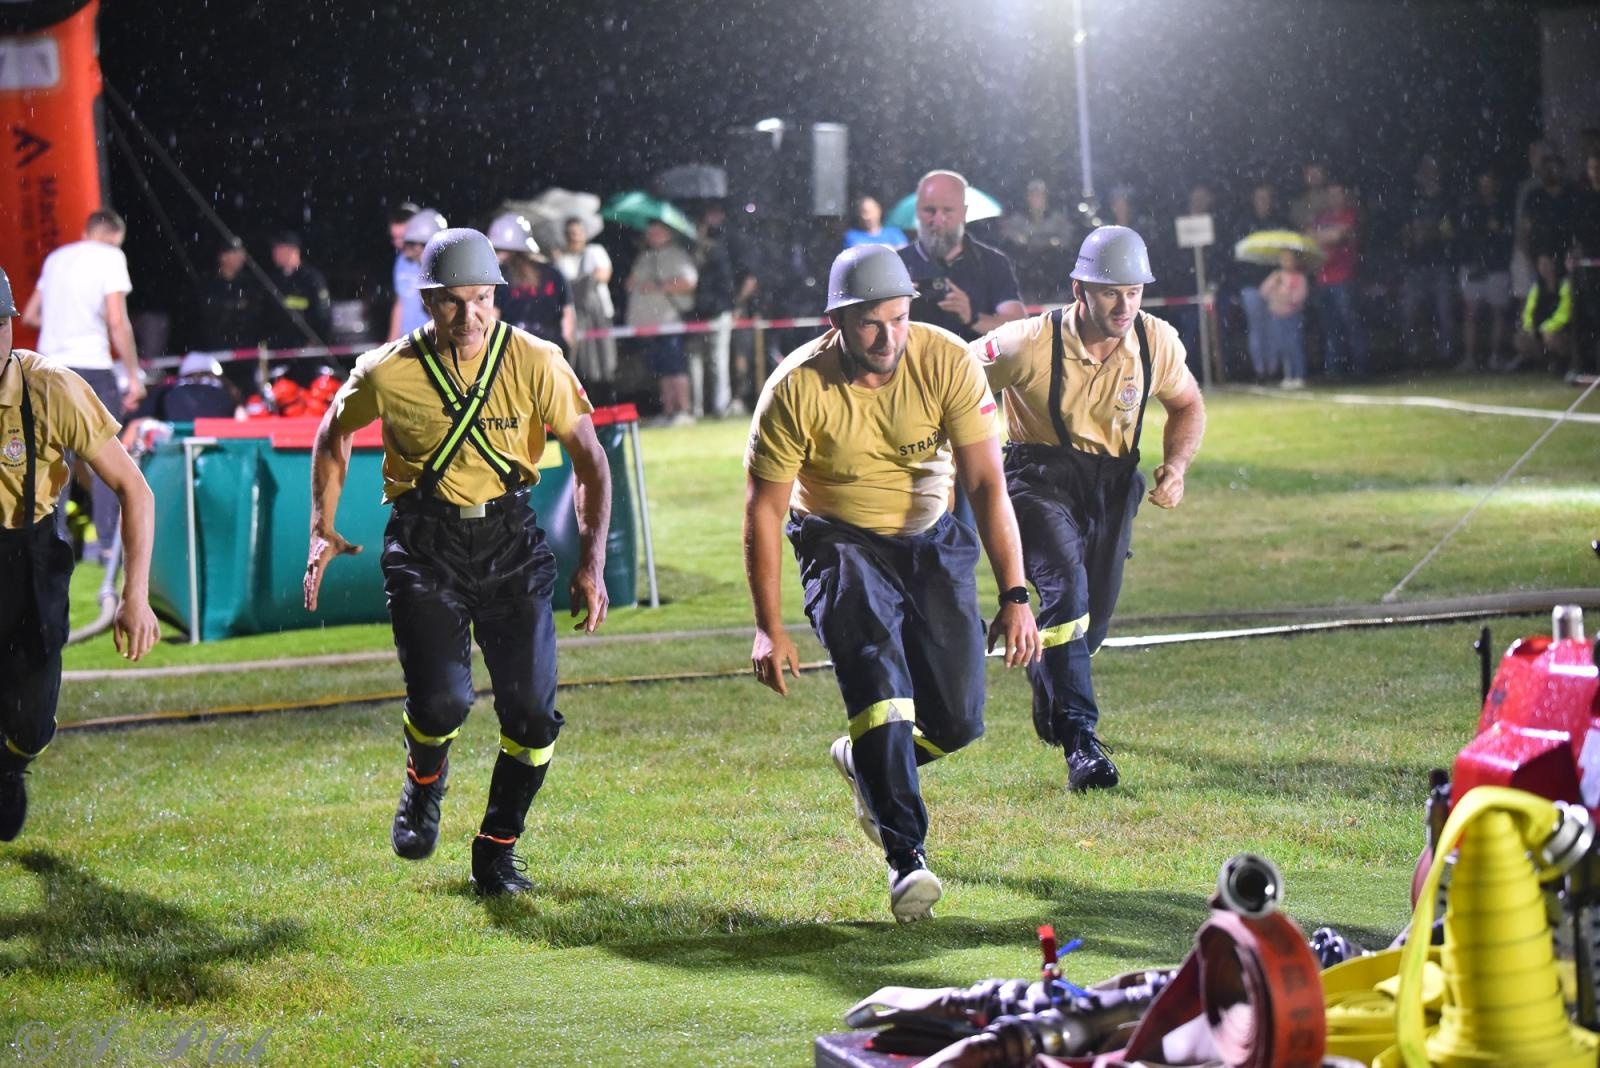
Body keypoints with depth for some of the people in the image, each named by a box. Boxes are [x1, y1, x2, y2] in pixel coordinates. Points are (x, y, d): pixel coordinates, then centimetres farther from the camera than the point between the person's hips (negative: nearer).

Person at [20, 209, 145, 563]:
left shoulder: (57, 257, 15)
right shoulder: (110, 256, -4)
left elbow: (30, 315, 20)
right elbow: (117, 322, -12)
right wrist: (134, 375, -8)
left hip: (51, 365, 6)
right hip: (91, 366, -6)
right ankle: (107, 543, -1)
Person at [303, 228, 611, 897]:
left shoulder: (535, 363, -9)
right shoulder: (389, 372, -9)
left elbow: (589, 459, 1)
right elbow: (334, 433, 12)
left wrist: (592, 562, -5)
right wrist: (323, 531, 8)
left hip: (512, 540, 1)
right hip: (424, 546, -1)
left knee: (532, 712, -6)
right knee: (442, 701, -18)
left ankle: (496, 850, 17)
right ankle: (423, 786, 19)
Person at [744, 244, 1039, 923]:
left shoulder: (945, 362, -20)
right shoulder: (797, 390, -22)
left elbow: (986, 484, -16)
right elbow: (762, 511, -12)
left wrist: (1014, 595, -21)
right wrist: (769, 628, -13)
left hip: (931, 541, 2)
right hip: (842, 543, -2)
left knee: (957, 721, -2)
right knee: (879, 682, -24)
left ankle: (866, 763, 30)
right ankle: (906, 857, -21)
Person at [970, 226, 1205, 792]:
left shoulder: (1157, 343, -9)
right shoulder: (1032, 343, -21)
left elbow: (1187, 405, 11)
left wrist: (1176, 466, -6)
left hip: (1111, 486, 5)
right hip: (1040, 478, -4)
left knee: (1094, 620, 11)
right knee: (1066, 589, -26)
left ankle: (1047, 678, 48)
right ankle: (1080, 741, -26)